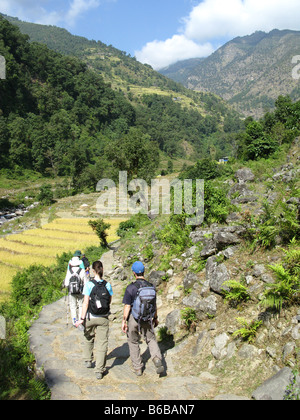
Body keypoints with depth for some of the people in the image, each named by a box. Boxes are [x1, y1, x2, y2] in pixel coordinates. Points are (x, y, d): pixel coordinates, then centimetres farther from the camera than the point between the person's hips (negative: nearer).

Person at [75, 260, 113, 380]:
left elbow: (86, 303, -16)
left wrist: (82, 318, -13)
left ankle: (88, 360, 41)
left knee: (89, 338, 25)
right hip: (103, 318, 1)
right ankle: (99, 371, 7)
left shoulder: (89, 284, -13)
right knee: (102, 343, 5)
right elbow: (109, 301, 6)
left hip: (90, 317, 0)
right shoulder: (107, 285, -6)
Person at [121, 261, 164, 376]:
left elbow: (127, 306, -13)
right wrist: (155, 318, 20)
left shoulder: (130, 287, -14)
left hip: (133, 318, -3)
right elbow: (154, 305, 7)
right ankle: (157, 359, -8)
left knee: (133, 342, 14)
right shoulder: (151, 286, -2)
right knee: (151, 339, 17)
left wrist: (124, 321, -5)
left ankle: (138, 368, 20)